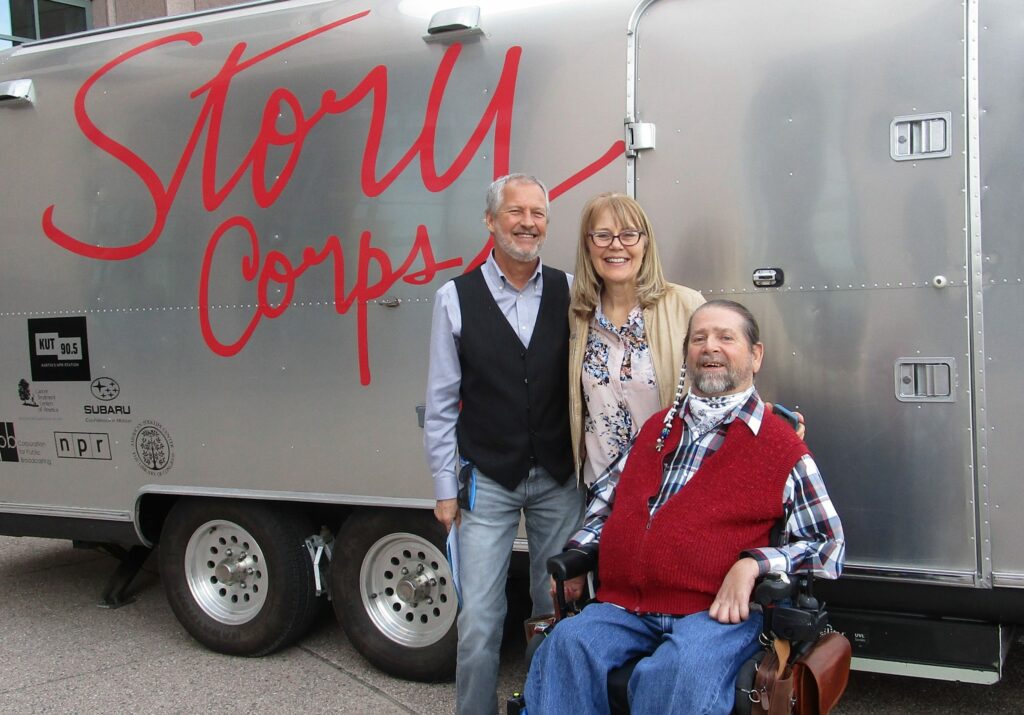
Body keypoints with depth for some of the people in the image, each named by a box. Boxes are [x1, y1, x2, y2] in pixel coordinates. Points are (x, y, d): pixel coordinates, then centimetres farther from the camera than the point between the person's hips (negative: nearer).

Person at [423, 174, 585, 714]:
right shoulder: (456, 298, -2)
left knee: (559, 608, 11)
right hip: (487, 481, -1)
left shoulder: (569, 293, 1)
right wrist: (445, 486, 0)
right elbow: (441, 403, 0)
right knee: (479, 618, 1)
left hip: (559, 480, 2)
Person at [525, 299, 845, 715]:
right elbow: (607, 498, 33)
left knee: (680, 673, -35)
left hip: (718, 609, -4)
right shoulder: (656, 428, 24)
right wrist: (577, 555, 15)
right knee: (566, 645, -25)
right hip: (624, 605, 4)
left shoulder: (782, 446, 7)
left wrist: (752, 565, -12)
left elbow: (828, 545, 3)